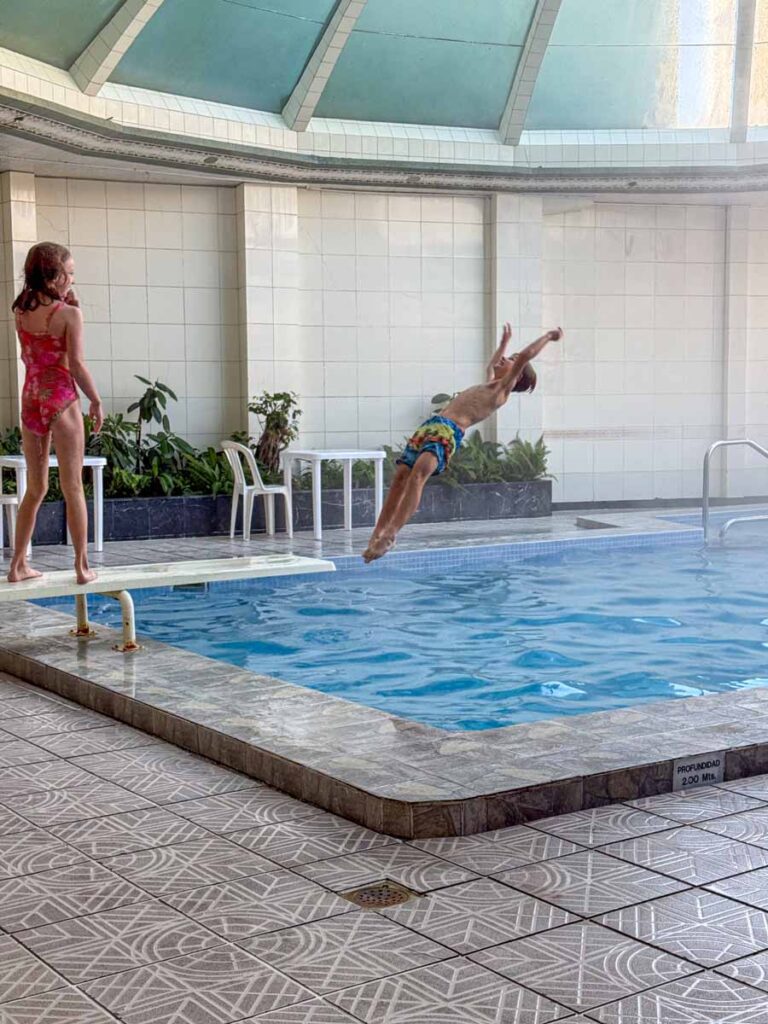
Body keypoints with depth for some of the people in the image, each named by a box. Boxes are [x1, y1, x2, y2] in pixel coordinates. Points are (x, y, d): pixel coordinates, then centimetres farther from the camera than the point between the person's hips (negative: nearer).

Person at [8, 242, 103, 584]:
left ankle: (18, 565, 17)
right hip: (61, 399, -6)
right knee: (73, 488, 1)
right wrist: (96, 401, -1)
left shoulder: (21, 311, 6)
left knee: (35, 489, 15)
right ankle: (82, 567, 4)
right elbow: (76, 364, -14)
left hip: (30, 399, 6)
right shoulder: (69, 313, -11)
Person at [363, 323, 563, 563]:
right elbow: (491, 364, 54)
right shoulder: (489, 384, 32)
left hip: (449, 432, -9)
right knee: (402, 475, -4)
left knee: (419, 470, -30)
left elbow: (525, 355, 4)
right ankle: (378, 534, -6)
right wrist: (504, 342, 64)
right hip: (431, 425, 9)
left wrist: (548, 336, 14)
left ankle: (391, 534, -39)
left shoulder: (504, 387, 9)